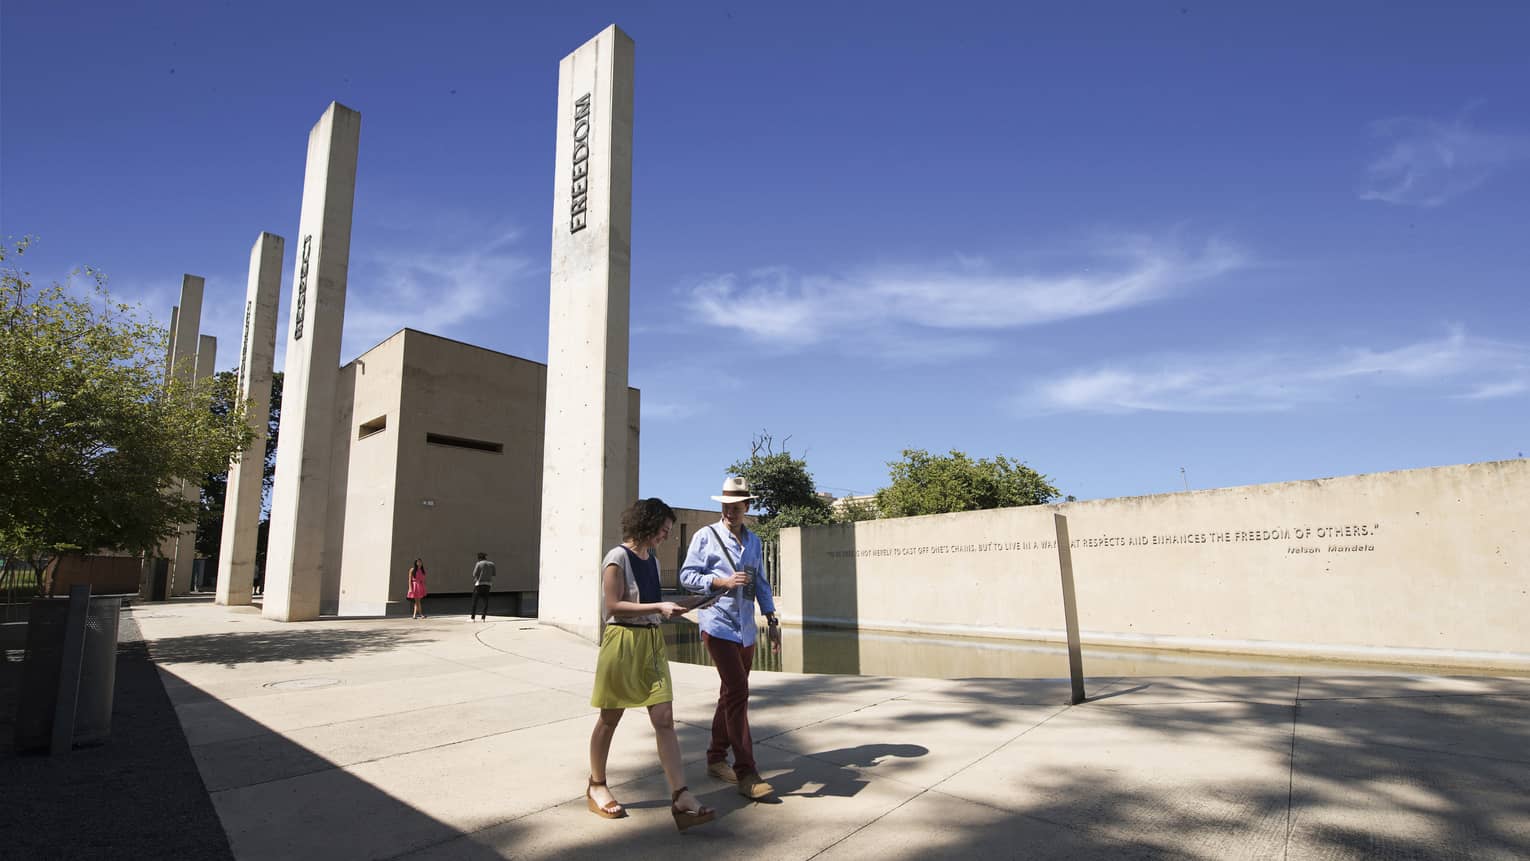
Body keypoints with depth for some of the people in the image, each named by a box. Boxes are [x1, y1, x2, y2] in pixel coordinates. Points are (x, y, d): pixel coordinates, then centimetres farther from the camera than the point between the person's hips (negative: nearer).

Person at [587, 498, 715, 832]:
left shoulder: (653, 560, 11)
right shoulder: (618, 558, -11)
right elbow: (613, 607, -17)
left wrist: (671, 607, 6)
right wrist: (658, 607, -20)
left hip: (652, 642, 7)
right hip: (622, 641, -6)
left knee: (665, 719, -1)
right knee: (610, 719, 10)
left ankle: (681, 798, -3)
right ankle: (596, 787, 30)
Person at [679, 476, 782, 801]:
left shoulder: (754, 541, 13)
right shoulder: (705, 536, -3)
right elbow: (686, 575, -5)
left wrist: (772, 620, 12)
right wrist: (722, 582, -17)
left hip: (746, 628, 6)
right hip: (718, 625, -6)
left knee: (732, 694, 14)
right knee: (738, 693, -12)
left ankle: (716, 758, 29)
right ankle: (746, 774, -7)